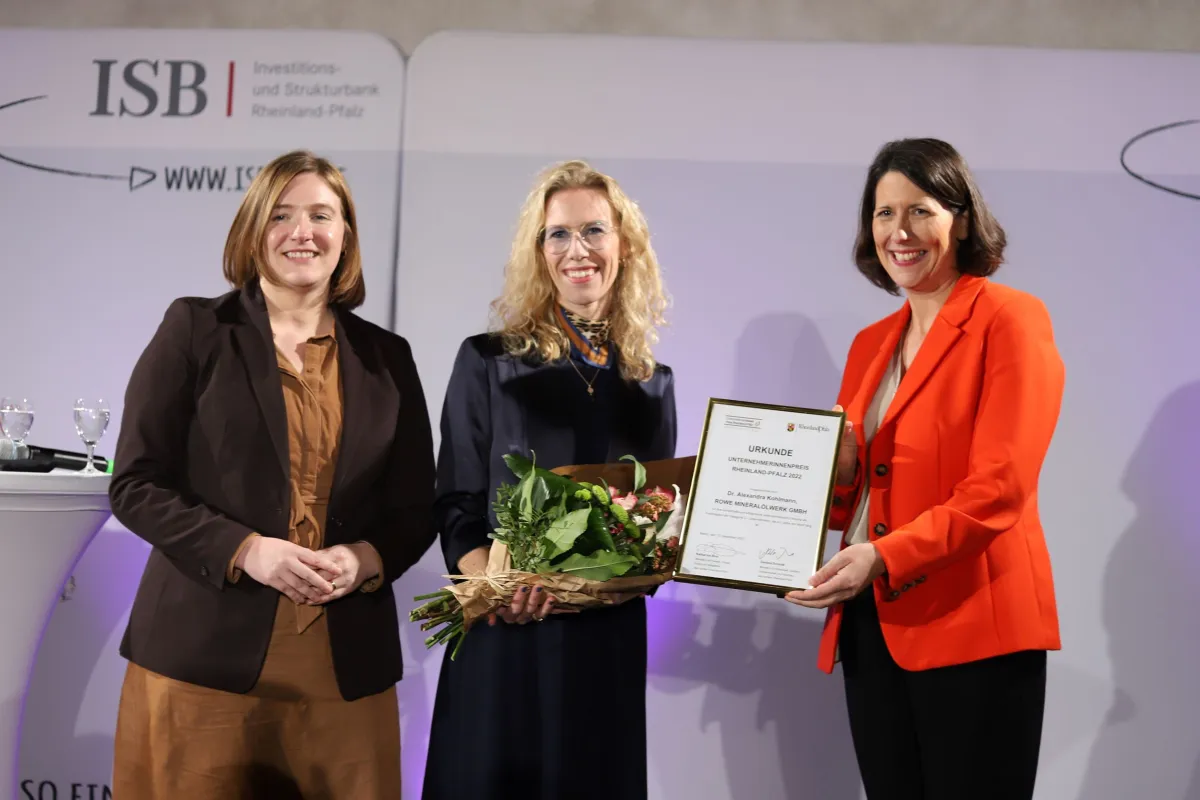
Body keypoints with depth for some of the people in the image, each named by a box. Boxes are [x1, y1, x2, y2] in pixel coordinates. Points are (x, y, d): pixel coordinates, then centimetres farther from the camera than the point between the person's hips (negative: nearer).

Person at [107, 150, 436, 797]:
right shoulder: (196, 329, 4)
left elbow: (415, 509, 12)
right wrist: (245, 550, -14)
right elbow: (136, 484, -1)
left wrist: (365, 559, -9)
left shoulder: (386, 356, 12)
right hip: (205, 656, -2)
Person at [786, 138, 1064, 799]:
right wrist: (832, 468, -4)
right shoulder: (871, 344, 16)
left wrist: (882, 557, -24)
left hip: (971, 629, -6)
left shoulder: (1009, 319, -5)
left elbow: (998, 490, -14)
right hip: (870, 627, 6)